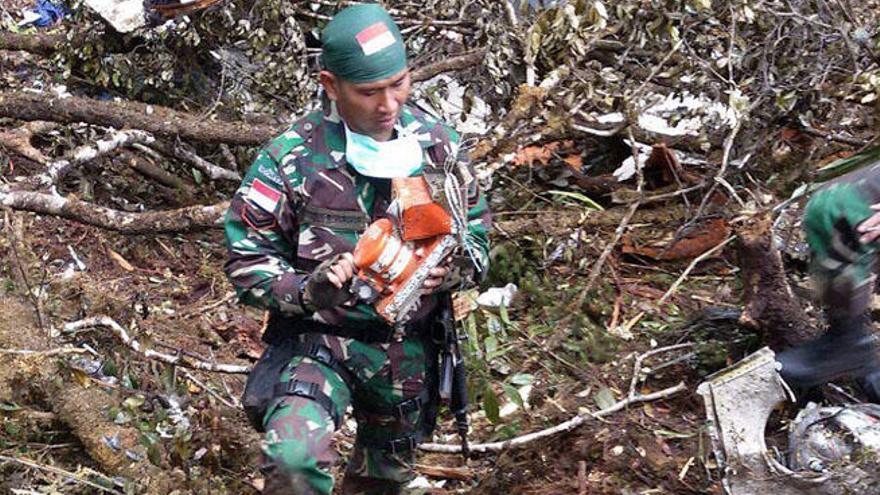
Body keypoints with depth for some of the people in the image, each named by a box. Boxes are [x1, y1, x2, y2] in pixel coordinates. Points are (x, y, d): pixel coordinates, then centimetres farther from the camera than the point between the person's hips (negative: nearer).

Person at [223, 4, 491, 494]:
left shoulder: (437, 144, -4)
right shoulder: (291, 159, -16)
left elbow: (476, 229, 9)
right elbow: (247, 260, -9)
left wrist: (450, 270, -14)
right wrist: (308, 291, -29)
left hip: (410, 350, 4)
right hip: (319, 339, -4)